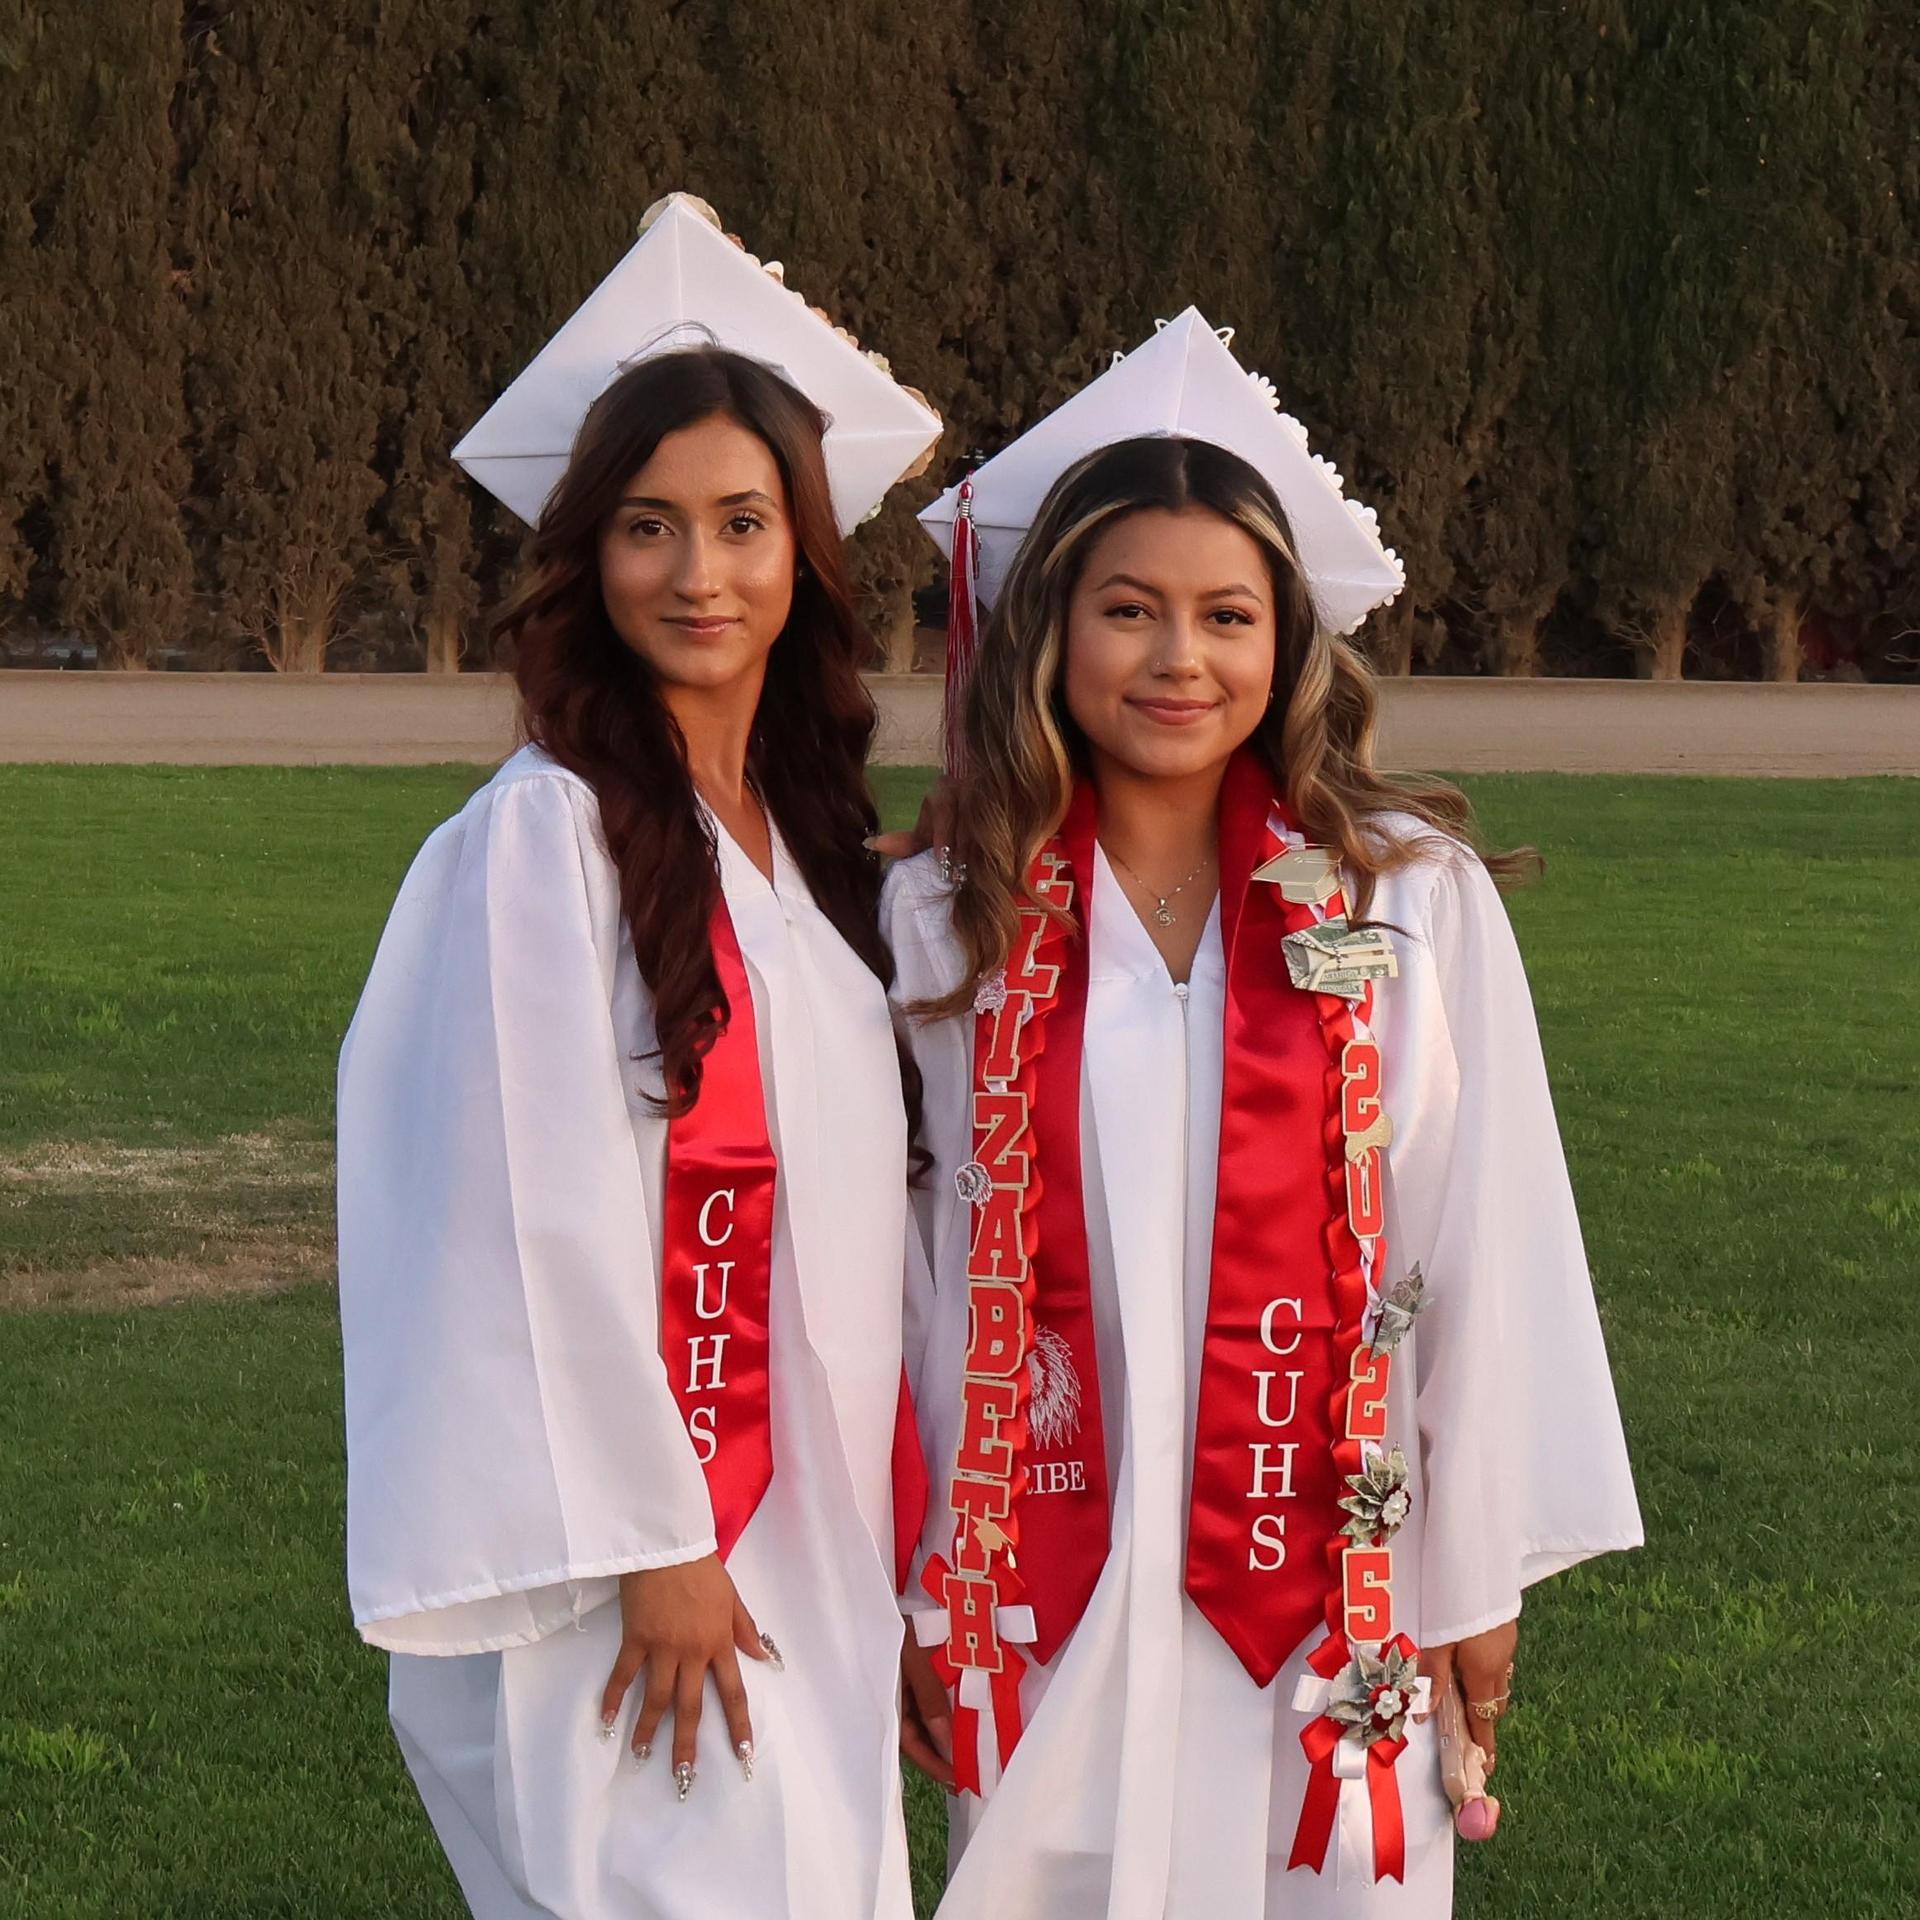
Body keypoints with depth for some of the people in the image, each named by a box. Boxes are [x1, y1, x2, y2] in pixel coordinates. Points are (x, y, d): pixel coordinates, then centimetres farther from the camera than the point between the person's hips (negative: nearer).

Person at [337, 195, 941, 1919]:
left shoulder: (800, 838, 11)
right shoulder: (547, 835, -12)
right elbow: (542, 1218, -16)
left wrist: (887, 1536, 12)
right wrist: (651, 1547, -16)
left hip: (807, 1537, 7)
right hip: (624, 1535, -7)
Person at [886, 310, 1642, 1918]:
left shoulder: (1416, 900, -4)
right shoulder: (953, 921, 0)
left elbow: (1486, 1251, -1)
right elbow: (922, 1267, 3)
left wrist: (1481, 1574, 1)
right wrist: (925, 1595, 4)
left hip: (1332, 1588, -1)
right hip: (1051, 1592, 1)